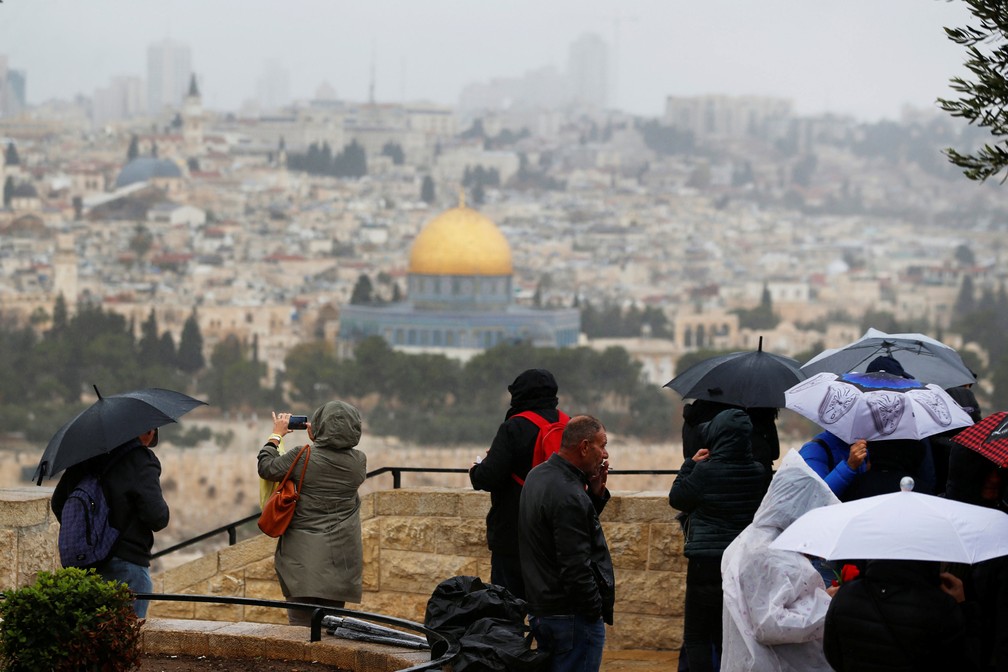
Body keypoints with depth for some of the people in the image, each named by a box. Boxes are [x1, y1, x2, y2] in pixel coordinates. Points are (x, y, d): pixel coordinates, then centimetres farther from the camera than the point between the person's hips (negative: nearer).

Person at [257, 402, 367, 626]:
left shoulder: (301, 457, -14)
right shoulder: (359, 461, -2)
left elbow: (266, 468, -1)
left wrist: (277, 435, 13)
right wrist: (316, 440, 25)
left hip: (303, 555, -3)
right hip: (341, 556, 3)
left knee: (301, 624, 1)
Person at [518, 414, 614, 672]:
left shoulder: (538, 476, 10)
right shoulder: (568, 496, -22)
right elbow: (575, 567, -23)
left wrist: (596, 493, 5)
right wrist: (596, 610, -12)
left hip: (540, 609, 10)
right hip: (572, 616, -10)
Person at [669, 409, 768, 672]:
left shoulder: (705, 470, -15)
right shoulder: (758, 473, -1)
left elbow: (677, 498, -2)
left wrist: (690, 464, 8)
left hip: (706, 563, -6)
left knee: (696, 637, 1)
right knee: (725, 636, 18)